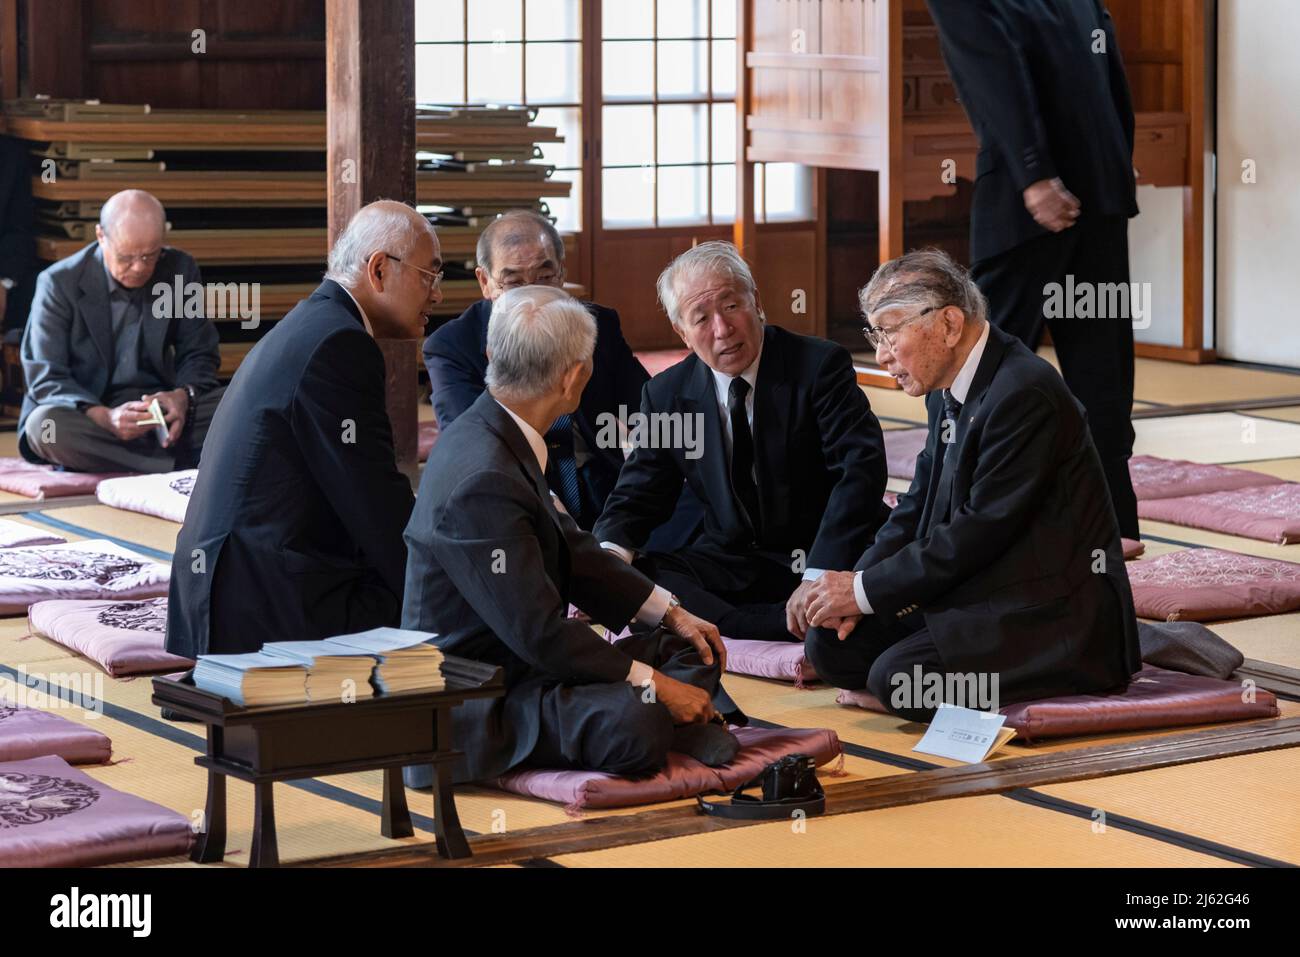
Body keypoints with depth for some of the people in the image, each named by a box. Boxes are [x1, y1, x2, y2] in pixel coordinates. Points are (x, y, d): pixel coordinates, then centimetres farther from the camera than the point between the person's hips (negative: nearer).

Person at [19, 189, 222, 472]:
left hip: (158, 412, 2)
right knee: (45, 425, -37)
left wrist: (183, 395, -21)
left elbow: (200, 354, 4)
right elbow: (46, 378, -14)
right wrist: (105, 417, -33)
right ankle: (181, 463, -33)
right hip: (88, 414, -2)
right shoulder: (59, 284, -10)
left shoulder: (181, 269, -1)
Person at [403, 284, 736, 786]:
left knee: (689, 648, 10)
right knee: (635, 724, -34)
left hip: (514, 662, 11)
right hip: (470, 708, -11)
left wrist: (667, 611, 11)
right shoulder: (482, 483, -26)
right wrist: (652, 684, -18)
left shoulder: (494, 435, 5)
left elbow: (568, 547, 17)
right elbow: (539, 632, -25)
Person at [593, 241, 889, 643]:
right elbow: (637, 497, 6)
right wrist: (611, 554, -21)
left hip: (829, 557, -4)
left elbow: (862, 467, -19)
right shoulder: (666, 395, 4)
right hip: (732, 562, 4)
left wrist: (819, 576, -32)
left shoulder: (820, 365, -8)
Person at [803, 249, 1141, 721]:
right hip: (982, 594, 9)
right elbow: (918, 508, 13)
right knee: (832, 646, -2)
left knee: (897, 678, -25)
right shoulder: (948, 390, 9)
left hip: (1055, 613, -9)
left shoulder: (1023, 394, -21)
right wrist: (857, 584, -5)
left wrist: (866, 590, -16)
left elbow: (982, 529, -22)